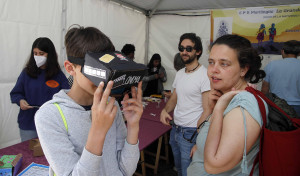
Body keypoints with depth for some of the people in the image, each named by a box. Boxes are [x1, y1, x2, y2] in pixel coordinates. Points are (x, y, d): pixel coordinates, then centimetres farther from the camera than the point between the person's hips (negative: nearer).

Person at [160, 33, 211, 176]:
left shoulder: (205, 75, -16)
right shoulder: (179, 73, 9)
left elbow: (207, 111, -18)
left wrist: (196, 140, -22)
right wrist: (165, 110, -4)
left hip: (191, 132, -7)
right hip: (175, 128, 7)